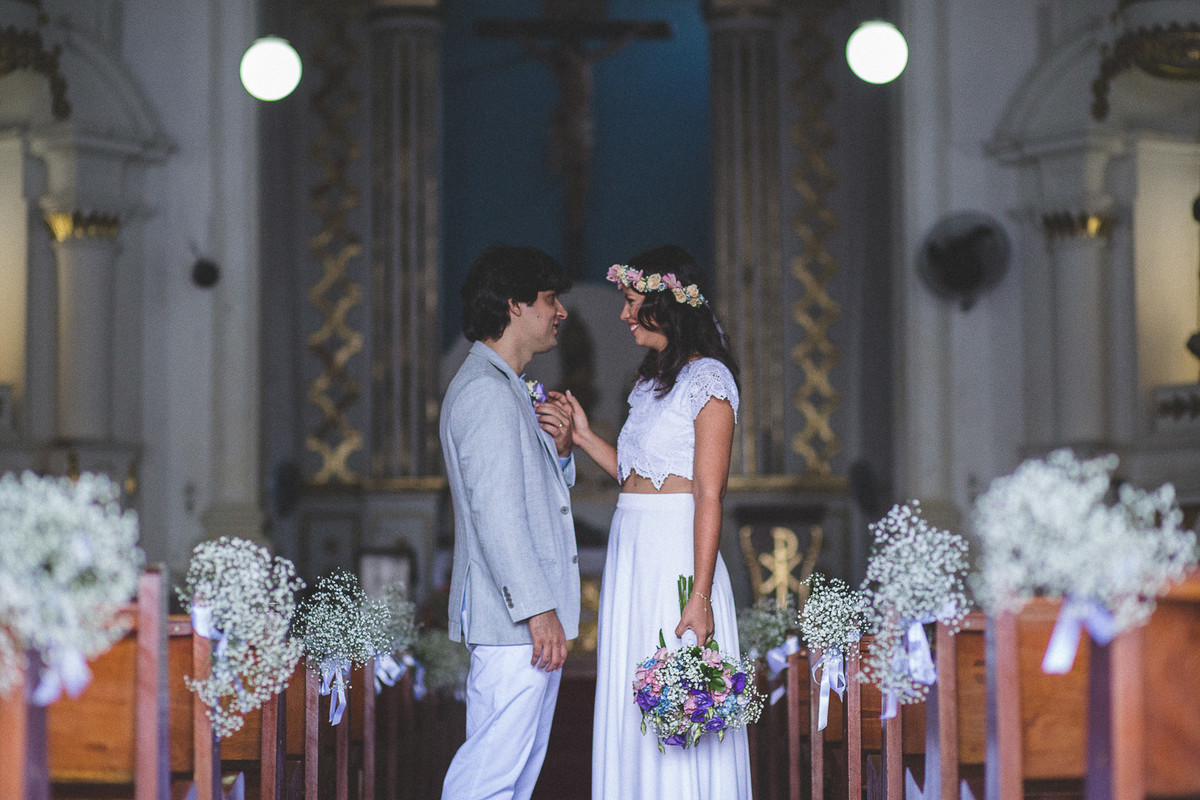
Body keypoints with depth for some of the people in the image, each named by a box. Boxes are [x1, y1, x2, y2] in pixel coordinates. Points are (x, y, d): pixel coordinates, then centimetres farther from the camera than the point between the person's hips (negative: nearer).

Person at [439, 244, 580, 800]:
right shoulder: (485, 389, -13)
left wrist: (559, 450, 5)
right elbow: (494, 510, -21)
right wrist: (537, 607, -23)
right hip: (510, 618, -11)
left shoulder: (511, 388, 20)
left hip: (531, 618, 11)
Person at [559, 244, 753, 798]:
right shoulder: (652, 381, 18)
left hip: (677, 559, -9)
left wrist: (701, 597, -20)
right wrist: (584, 437, 13)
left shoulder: (707, 380, -9)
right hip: (631, 558, 9)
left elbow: (709, 497, -14)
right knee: (632, 711, 8)